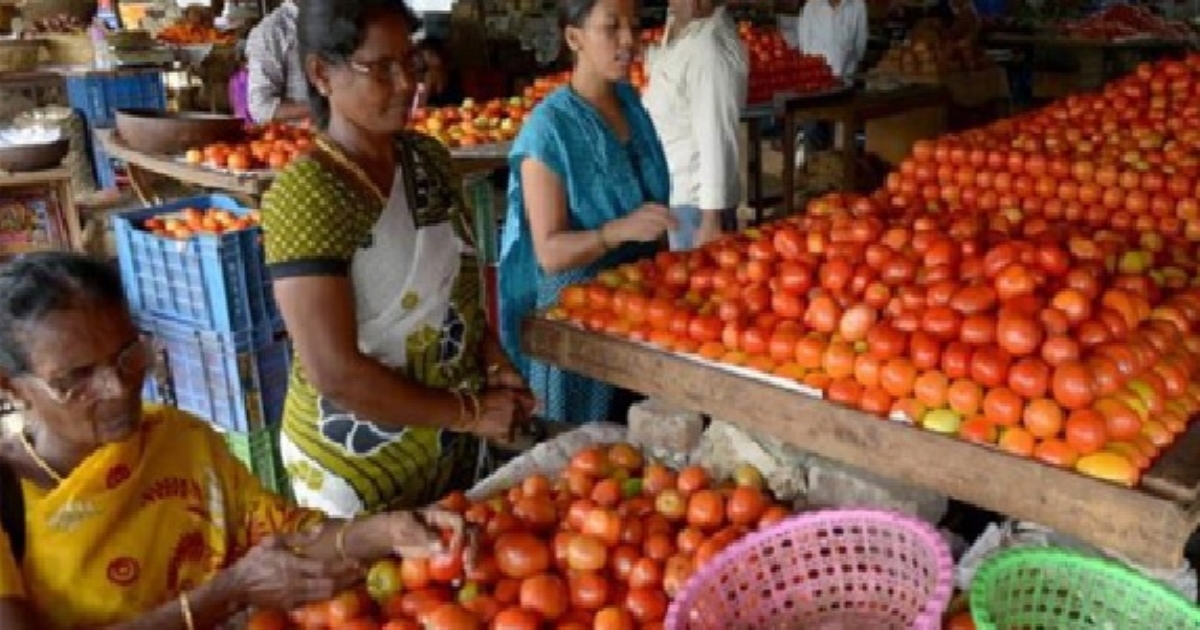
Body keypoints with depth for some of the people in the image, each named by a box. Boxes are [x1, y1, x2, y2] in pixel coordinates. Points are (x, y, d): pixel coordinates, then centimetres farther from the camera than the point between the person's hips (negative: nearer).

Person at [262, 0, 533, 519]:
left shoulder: (430, 158, -1)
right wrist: (470, 412, -19)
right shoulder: (304, 197, -23)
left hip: (451, 447, 7)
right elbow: (336, 374, -25)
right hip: (357, 467, -7)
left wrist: (496, 369, -5)